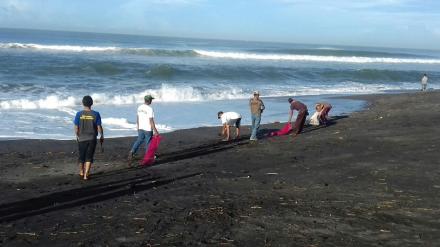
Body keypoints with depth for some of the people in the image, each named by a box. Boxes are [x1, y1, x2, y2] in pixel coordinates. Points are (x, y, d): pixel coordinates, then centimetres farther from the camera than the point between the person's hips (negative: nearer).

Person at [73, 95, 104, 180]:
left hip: (81, 139, 1)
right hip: (92, 139, -1)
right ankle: (86, 175, 0)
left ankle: (81, 172, 37)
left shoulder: (79, 114, -8)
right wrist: (102, 136, 9)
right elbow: (99, 127, -7)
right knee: (89, 157, 7)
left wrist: (77, 136, 13)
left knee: (81, 156, 18)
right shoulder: (96, 114, -10)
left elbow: (76, 128, -6)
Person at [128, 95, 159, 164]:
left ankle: (132, 152, -11)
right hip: (148, 129, -6)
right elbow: (151, 121, -21)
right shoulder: (150, 109, -19)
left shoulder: (139, 107, 3)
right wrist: (155, 131, -16)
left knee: (139, 140, 12)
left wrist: (138, 127, 24)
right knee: (148, 143, 7)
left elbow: (138, 118, 11)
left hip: (141, 128, 6)